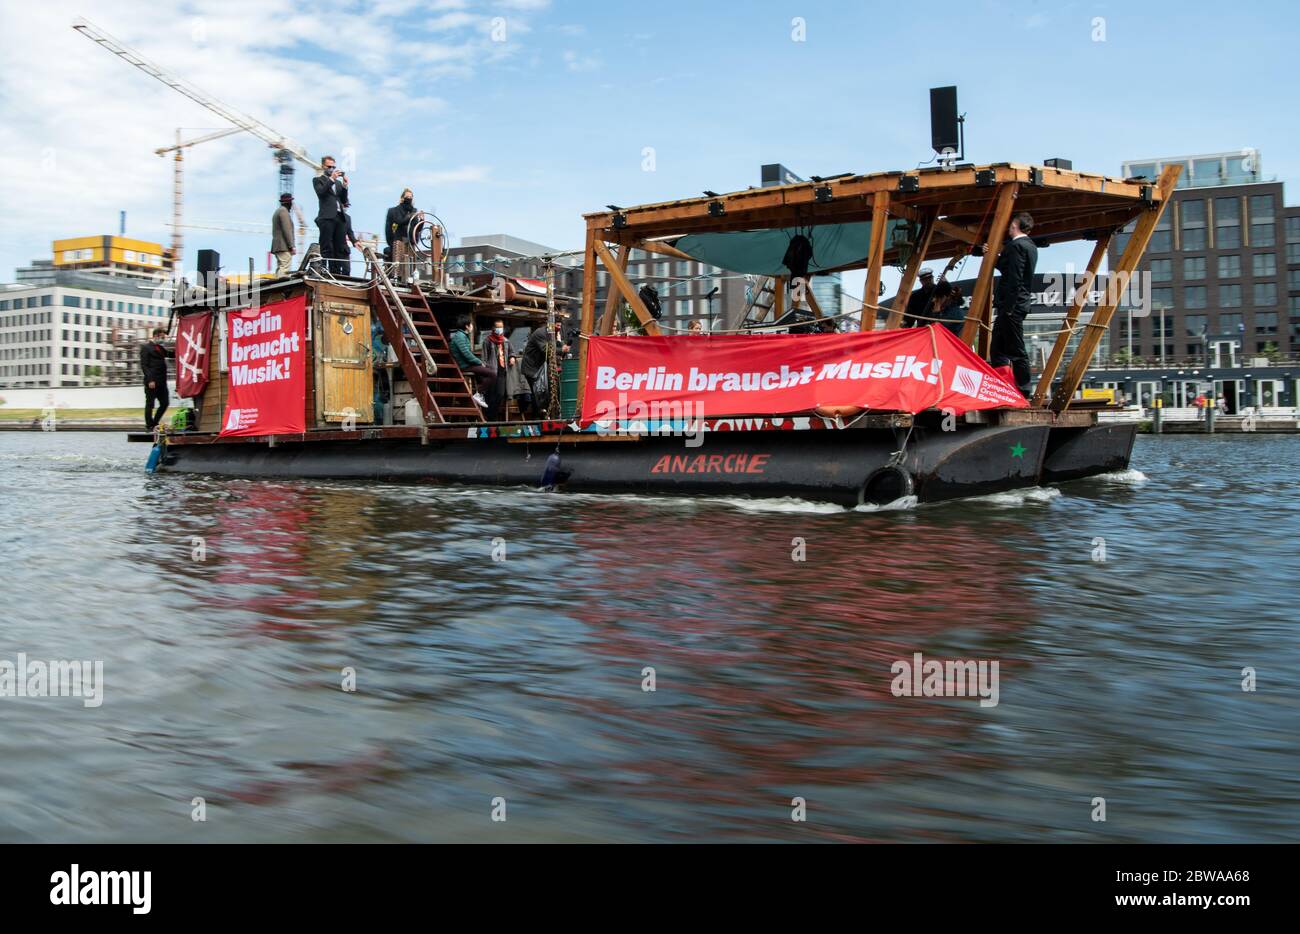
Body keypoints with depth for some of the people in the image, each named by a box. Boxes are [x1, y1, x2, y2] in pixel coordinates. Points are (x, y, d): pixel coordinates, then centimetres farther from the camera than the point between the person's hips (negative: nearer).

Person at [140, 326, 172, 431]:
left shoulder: (160, 348, 17)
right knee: (150, 404, 0)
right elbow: (144, 365, -11)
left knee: (165, 403, 8)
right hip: (152, 382, -8)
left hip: (161, 382, 8)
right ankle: (149, 426, 8)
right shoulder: (146, 347, -4)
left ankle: (154, 424, 19)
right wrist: (150, 380, -18)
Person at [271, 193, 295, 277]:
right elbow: (287, 230, -15)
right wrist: (291, 246, -16)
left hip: (276, 246, 10)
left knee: (280, 269, 7)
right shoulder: (283, 211, -6)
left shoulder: (277, 211, 25)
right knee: (284, 269, -17)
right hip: (284, 246, -10)